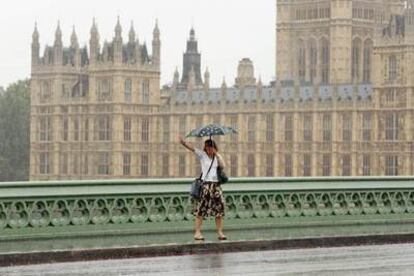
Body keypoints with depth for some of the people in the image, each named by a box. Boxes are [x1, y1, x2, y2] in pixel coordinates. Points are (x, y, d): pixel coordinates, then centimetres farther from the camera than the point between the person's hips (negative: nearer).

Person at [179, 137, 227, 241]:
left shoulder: (218, 156, 12)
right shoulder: (202, 155, 3)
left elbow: (223, 166, -4)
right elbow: (192, 148, -11)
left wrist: (216, 154, -5)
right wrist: (184, 143, -28)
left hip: (216, 185, 3)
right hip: (205, 185, -3)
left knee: (219, 209, 2)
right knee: (201, 210, -5)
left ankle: (220, 232, 9)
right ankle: (197, 232, -3)